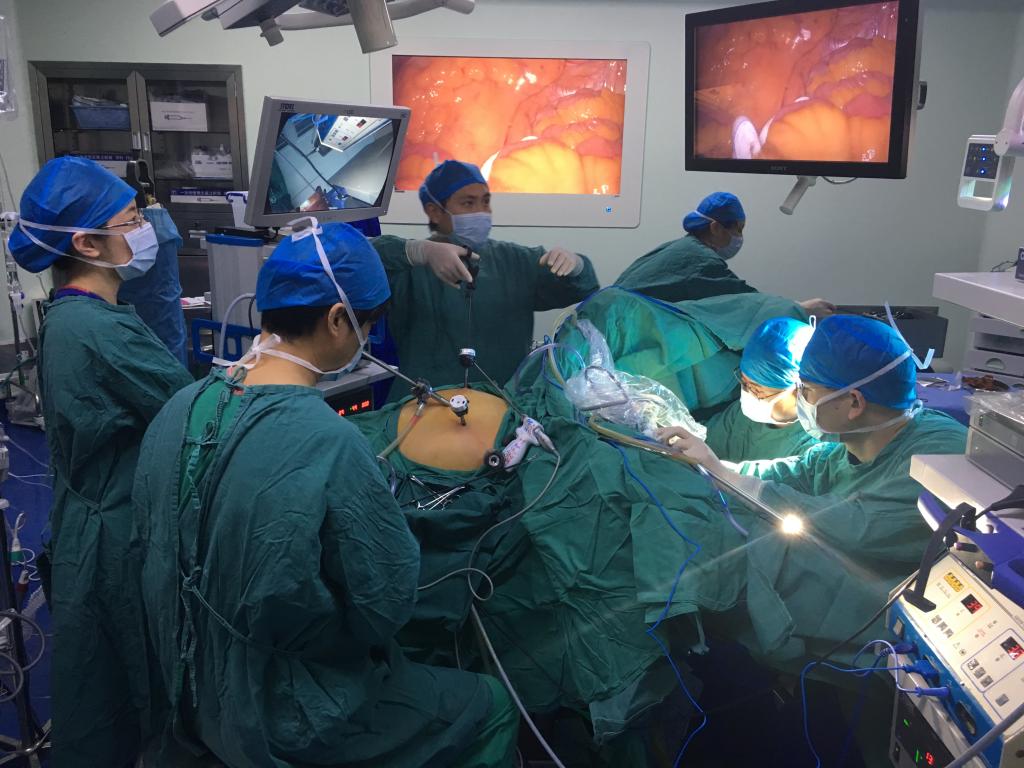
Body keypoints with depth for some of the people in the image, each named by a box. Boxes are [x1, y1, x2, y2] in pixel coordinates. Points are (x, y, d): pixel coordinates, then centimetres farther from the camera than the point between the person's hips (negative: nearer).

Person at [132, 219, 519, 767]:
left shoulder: (178, 411, -9)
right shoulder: (332, 447, -32)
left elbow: (152, 550, 3)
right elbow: (389, 605, -21)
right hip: (283, 719, -7)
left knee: (405, 662, 30)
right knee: (490, 707, 13)